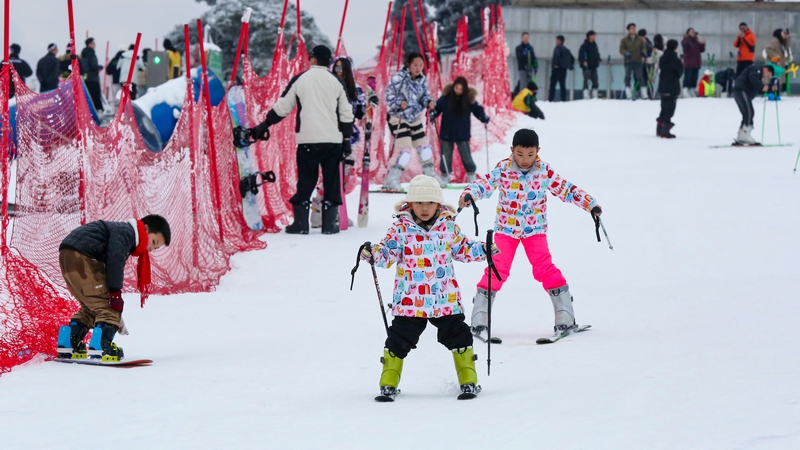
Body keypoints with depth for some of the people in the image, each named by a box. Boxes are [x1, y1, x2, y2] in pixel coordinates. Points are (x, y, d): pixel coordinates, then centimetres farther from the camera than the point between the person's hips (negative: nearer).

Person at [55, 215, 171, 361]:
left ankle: (68, 344, 20)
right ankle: (100, 346, -21)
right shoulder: (125, 232, -6)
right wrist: (116, 293, -22)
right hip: (80, 256, -11)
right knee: (107, 305, -11)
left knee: (91, 307, 20)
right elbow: (114, 261, -19)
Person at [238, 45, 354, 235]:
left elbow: (282, 108, 2)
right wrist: (347, 140, 12)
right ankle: (330, 223, 6)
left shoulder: (300, 80, 2)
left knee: (305, 181, 5)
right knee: (332, 182, 8)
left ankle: (300, 223, 2)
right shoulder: (336, 82, 6)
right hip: (333, 140, 1)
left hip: (307, 140, -1)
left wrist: (263, 127, 11)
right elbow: (346, 114, 6)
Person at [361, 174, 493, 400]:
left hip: (446, 299, 2)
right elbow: (388, 252, -7)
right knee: (399, 340, 1)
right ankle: (389, 383, 12)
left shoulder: (448, 225, 4)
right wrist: (374, 254, -27)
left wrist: (481, 250, 0)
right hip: (409, 300, -2)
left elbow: (462, 248, 15)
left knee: (458, 337, 5)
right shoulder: (401, 228, -4)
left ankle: (468, 380, 18)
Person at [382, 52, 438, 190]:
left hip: (415, 118, 7)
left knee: (425, 149, 12)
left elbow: (424, 95, 11)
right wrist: (399, 103, -33)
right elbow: (388, 96, -17)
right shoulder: (399, 78, -19)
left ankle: (430, 177, 30)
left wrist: (429, 101, -11)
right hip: (399, 119, -7)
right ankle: (391, 181, -10)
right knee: (405, 152, -16)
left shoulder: (422, 79, 1)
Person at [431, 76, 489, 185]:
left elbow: (477, 110, 2)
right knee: (445, 156, 6)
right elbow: (437, 107, 0)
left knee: (466, 155, 5)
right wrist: (433, 114, -16)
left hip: (462, 134, -1)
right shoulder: (446, 97, -9)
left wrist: (484, 118, -12)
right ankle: (445, 176, 18)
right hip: (447, 133, 1)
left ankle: (471, 175, 22)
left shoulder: (469, 99, -8)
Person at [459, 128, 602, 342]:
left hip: (535, 229, 0)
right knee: (497, 270, -9)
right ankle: (479, 321, 0)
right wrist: (468, 195, -41)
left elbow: (567, 190, -2)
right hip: (506, 229, 0)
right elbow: (484, 183, -21)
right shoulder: (503, 169, -11)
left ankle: (565, 318, -5)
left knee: (545, 268, -13)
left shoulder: (544, 172, -8)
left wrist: (591, 205, -9)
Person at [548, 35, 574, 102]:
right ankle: (564, 100, 6)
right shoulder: (566, 50, 16)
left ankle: (551, 99, -14)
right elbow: (572, 58, 22)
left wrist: (555, 64, -23)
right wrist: (570, 66, 18)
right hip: (564, 69, 8)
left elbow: (556, 55, -30)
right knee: (563, 85, 9)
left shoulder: (558, 48, -9)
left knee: (552, 85, -7)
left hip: (557, 69, -8)